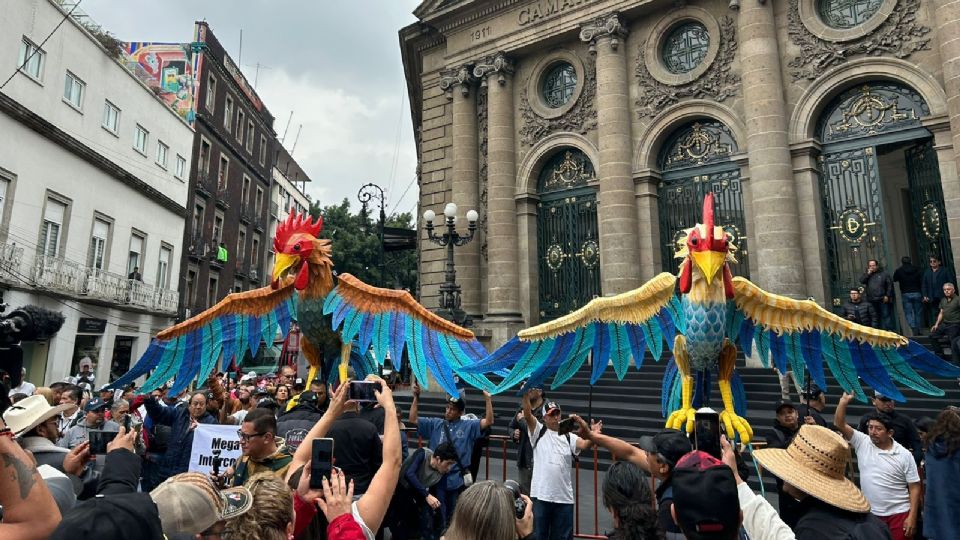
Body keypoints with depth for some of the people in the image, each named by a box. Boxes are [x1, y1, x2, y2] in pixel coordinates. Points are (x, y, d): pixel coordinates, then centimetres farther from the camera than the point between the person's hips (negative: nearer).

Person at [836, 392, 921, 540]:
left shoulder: (904, 455, -5)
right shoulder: (862, 443, -2)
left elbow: (914, 487, -3)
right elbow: (839, 424, -9)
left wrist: (912, 517, -8)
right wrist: (844, 401, -21)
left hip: (899, 514, -2)